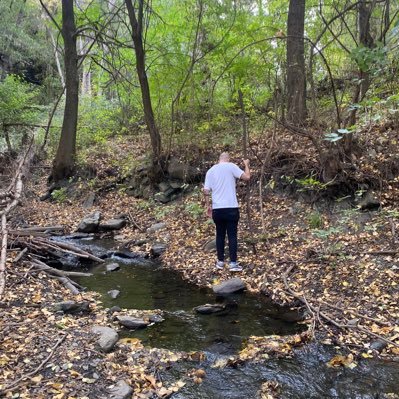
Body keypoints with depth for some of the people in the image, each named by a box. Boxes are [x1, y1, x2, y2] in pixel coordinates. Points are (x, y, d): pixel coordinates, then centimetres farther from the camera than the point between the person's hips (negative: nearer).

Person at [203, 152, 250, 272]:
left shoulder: (210, 171, 9)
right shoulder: (231, 166, -4)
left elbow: (206, 191, 7)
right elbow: (247, 177, -11)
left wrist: (208, 206, 17)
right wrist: (246, 165, 7)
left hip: (217, 209, 4)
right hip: (231, 208, -4)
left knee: (220, 235, 14)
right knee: (232, 235, 2)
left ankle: (220, 261, 20)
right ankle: (233, 263, 3)